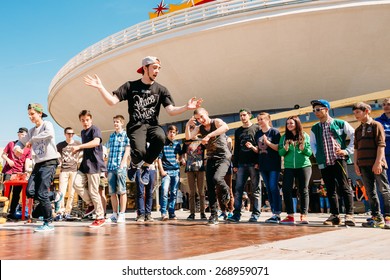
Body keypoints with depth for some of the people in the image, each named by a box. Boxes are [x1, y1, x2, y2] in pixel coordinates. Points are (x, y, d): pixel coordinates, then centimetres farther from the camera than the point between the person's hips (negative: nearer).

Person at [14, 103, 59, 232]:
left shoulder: (47, 124, -4)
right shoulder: (32, 131, 17)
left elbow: (49, 134, -27)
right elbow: (21, 142, 25)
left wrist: (32, 140, -18)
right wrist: (16, 148, 1)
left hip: (49, 162, -7)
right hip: (38, 164, 7)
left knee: (42, 193, -11)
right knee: (30, 192, -6)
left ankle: (48, 223, -2)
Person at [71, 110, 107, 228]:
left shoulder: (95, 129, -7)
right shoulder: (83, 132, 18)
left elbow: (96, 142, -27)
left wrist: (79, 146, -29)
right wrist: (78, 150, 11)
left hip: (94, 164, -8)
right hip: (85, 163, 8)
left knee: (93, 191, -5)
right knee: (77, 184, -9)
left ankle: (100, 218, 6)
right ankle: (91, 204, 13)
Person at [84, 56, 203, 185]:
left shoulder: (161, 89, 9)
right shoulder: (130, 86, 6)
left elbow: (171, 111, -2)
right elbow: (112, 101, 0)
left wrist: (186, 107, -19)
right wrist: (100, 87, -13)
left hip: (152, 125, 2)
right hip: (136, 125, -2)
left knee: (160, 137, -36)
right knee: (139, 152, -31)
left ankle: (146, 165, -6)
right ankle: (134, 164, 13)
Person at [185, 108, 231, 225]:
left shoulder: (216, 122, -7)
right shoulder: (199, 128, 8)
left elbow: (226, 127, -31)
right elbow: (188, 137, -4)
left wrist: (209, 135, -36)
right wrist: (188, 125, -15)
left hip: (223, 157, -5)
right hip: (211, 158, 6)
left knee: (217, 178, -29)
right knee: (210, 188, 0)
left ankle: (226, 191, 5)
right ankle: (214, 215, 8)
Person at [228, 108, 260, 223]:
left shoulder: (257, 128, 5)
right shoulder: (238, 131, 18)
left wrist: (259, 162, -11)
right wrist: (235, 165, 10)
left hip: (254, 164, -4)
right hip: (241, 164, 4)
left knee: (255, 190, 0)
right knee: (238, 189, -1)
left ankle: (255, 214, 4)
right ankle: (236, 214, 0)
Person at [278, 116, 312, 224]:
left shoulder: (304, 136, 6)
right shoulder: (284, 137, 10)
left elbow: (310, 153, 2)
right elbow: (280, 153, 3)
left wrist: (303, 148, -17)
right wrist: (285, 148, -17)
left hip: (304, 166, -1)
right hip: (289, 167, 2)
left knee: (303, 190, 0)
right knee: (286, 190, -7)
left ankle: (304, 215, 6)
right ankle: (290, 216, -1)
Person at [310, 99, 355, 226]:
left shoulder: (340, 124, 2)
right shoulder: (314, 128, 13)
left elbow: (354, 136, 2)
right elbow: (312, 144, 19)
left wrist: (348, 151, -4)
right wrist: (317, 155, 6)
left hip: (339, 160, -4)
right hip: (324, 163, 4)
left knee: (344, 188, -8)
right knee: (330, 190, 8)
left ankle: (349, 215, -4)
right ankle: (335, 215, 14)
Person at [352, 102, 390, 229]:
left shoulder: (376, 125, -1)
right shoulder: (358, 130, 18)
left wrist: (378, 162, -15)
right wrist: (356, 164, 10)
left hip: (376, 164, -6)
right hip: (364, 165, 6)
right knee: (370, 192, 6)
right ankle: (377, 217, 11)